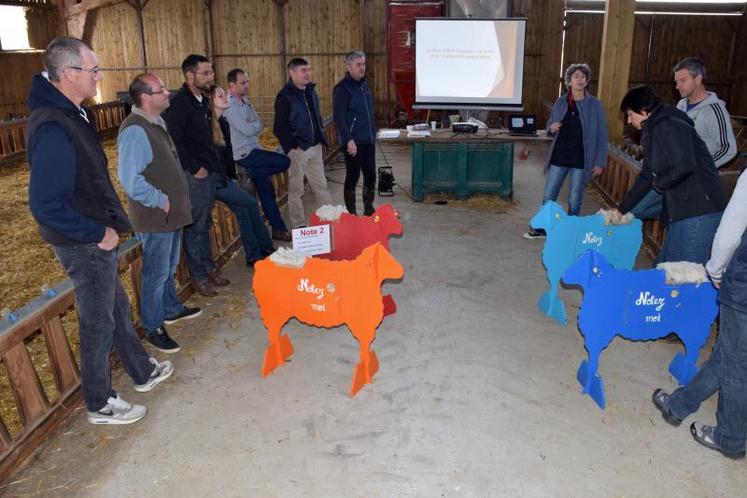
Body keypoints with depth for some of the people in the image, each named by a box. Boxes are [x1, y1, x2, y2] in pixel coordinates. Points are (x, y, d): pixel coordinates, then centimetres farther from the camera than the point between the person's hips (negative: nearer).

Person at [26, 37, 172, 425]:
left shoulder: (71, 113, 6)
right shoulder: (53, 130, -26)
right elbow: (45, 205, -28)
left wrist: (109, 223, 11)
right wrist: (98, 233, -20)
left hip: (96, 236, 10)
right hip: (84, 246, -10)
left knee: (117, 307, 23)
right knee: (98, 323, 6)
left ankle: (143, 371, 43)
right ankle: (100, 404, 26)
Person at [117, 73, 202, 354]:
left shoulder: (156, 123, 10)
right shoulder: (135, 131, -23)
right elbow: (130, 180, -29)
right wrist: (159, 200, -19)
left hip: (171, 214, 10)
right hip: (154, 218, -9)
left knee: (169, 268, 24)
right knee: (156, 274, 3)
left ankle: (171, 309, 42)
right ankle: (153, 328, 18)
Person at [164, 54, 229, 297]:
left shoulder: (201, 101, 13)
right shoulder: (178, 103, -14)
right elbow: (175, 142, -19)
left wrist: (215, 163, 12)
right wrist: (195, 168, -16)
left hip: (209, 172, 8)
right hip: (194, 175, -8)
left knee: (205, 223, 17)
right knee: (195, 227, 1)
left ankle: (209, 268, 28)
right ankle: (199, 276, 11)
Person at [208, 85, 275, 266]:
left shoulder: (223, 124, 11)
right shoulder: (206, 125, -15)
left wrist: (232, 176, 9)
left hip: (224, 178, 8)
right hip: (212, 181, -8)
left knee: (243, 211, -1)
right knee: (251, 203, -10)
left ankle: (253, 256, 7)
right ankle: (266, 249, 2)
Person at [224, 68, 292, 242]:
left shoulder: (245, 102, 14)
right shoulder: (230, 105, -14)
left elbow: (258, 126, 9)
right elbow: (248, 130, -20)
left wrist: (251, 125, -11)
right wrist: (254, 125, 0)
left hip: (253, 152, 8)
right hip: (244, 154, -8)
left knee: (267, 191, 9)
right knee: (284, 162, -15)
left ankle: (278, 228, 17)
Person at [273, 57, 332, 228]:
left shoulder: (311, 92, 12)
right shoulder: (285, 96, -11)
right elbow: (279, 128, -12)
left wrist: (321, 137, 11)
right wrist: (293, 145, -17)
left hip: (315, 147, 7)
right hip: (297, 150, -7)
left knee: (321, 185, 14)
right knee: (296, 190, 3)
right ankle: (298, 226, 11)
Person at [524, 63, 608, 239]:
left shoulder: (594, 104, -3)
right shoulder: (560, 102, 6)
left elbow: (601, 134, -3)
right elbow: (549, 128, 16)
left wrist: (600, 162, -7)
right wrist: (552, 128, -9)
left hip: (581, 159, -3)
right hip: (559, 156, 3)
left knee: (574, 199, 7)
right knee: (548, 195, 7)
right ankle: (542, 228, 22)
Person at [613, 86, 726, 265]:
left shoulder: (670, 126, -13)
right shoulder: (653, 131, 20)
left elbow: (684, 166, -27)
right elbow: (647, 176, 28)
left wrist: (659, 183, -7)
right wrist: (622, 209, 29)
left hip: (699, 211, -10)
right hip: (680, 212, 10)